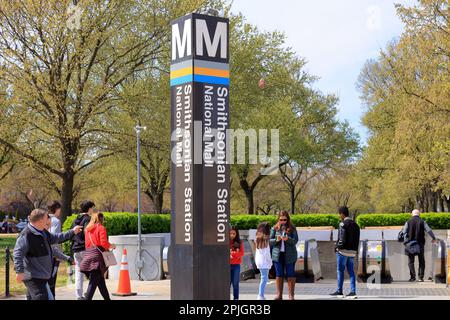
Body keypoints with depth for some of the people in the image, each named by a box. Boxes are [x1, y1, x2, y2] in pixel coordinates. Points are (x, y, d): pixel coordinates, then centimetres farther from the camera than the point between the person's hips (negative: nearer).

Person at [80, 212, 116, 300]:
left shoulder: (87, 229, 17)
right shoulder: (101, 228, -3)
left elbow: (87, 244, 18)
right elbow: (104, 243, -13)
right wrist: (111, 246, 6)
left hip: (88, 254, 7)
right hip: (97, 256, -7)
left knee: (101, 281, 15)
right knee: (93, 282, -9)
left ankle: (107, 298, 22)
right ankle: (87, 298, -16)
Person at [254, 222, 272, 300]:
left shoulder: (257, 239, 9)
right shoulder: (266, 239, -13)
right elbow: (267, 253, -12)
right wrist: (270, 262, -3)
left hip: (258, 261, 8)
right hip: (264, 262, -8)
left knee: (263, 278, 15)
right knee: (264, 278, -5)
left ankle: (261, 295, 14)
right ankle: (261, 295, -8)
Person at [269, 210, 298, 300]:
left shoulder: (292, 228, 0)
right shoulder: (275, 228, 5)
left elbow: (295, 240, -8)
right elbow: (269, 241, 3)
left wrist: (288, 239, -27)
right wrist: (276, 240, -16)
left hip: (289, 255, -2)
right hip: (278, 255, 2)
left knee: (290, 275, 2)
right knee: (279, 275, 7)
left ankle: (291, 295, 8)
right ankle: (279, 294, 13)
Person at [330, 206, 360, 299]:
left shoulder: (343, 224, -10)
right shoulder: (355, 224, 14)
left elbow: (342, 239, -17)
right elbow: (357, 240, 14)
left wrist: (337, 246, -5)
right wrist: (355, 249, 17)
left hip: (343, 250, -7)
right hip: (352, 251, 7)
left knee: (340, 270, 1)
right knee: (351, 271, 6)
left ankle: (339, 291, 3)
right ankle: (353, 292, 0)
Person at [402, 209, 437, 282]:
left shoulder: (408, 222, 1)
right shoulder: (422, 222, 0)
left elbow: (404, 232, -6)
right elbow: (429, 230, -5)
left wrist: (406, 242, -7)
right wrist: (434, 238, 7)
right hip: (420, 244, 0)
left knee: (411, 261, 6)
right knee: (421, 261, 9)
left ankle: (412, 276, -5)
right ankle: (421, 277, 4)